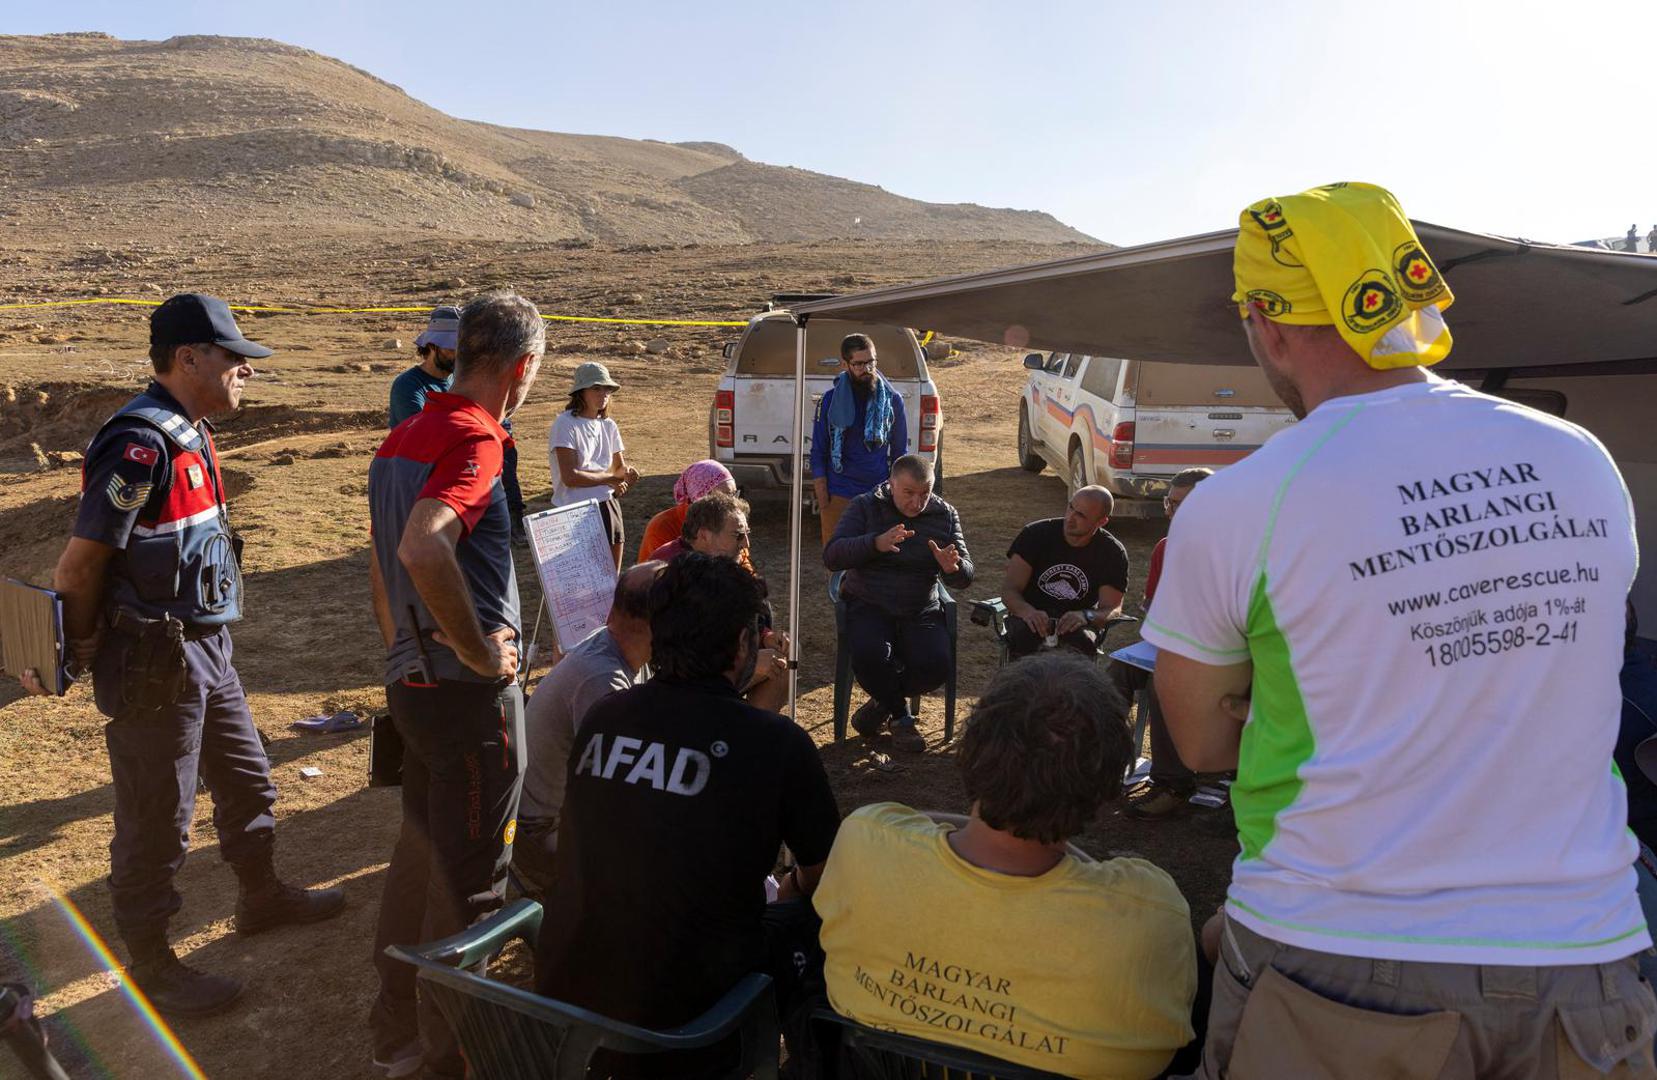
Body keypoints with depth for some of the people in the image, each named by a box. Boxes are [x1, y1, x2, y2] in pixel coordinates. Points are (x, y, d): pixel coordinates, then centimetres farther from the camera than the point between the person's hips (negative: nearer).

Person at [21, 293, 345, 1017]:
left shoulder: (189, 435, 9)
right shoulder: (142, 443, -22)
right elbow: (79, 564, -19)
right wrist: (70, 660, -5)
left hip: (204, 653, 9)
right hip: (154, 667, -9)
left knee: (247, 780, 22)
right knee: (156, 822, 5)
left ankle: (261, 897, 42)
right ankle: (150, 967, 23)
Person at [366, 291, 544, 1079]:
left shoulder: (403, 437, 12)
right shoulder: (472, 437, -18)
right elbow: (423, 549, -35)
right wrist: (483, 652, -24)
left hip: (411, 681, 9)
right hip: (471, 691, -9)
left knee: (420, 852, 22)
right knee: (469, 876, 5)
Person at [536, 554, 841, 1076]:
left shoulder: (601, 718, -3)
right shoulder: (779, 743, -15)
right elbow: (824, 875, 1)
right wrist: (795, 887, 25)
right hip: (678, 1016, -5)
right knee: (808, 915, 15)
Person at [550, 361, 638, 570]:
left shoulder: (608, 425, 9)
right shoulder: (566, 424, -11)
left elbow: (619, 467, 12)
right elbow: (570, 477, -18)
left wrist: (627, 472, -11)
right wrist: (610, 478, -10)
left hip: (609, 506, 6)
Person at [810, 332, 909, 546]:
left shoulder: (892, 400, 4)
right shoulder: (830, 400, 1)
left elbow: (900, 455, 10)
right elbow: (818, 454, 3)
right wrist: (823, 504, -4)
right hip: (839, 497, -1)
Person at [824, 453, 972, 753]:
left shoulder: (945, 515, 4)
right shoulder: (865, 507, -2)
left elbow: (965, 578, 0)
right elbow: (831, 556, -15)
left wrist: (953, 568, -26)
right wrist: (876, 543, -31)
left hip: (921, 612, 2)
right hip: (869, 606, -2)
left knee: (936, 665, -26)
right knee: (870, 656, -33)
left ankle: (882, 702, 6)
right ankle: (901, 717, -1)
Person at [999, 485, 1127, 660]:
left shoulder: (1113, 552, -3)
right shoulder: (1036, 534, -6)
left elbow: (1113, 608, -5)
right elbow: (1009, 589, -9)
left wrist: (1086, 616, -29)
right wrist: (1028, 612, -32)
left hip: (1075, 621, 1)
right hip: (1031, 615, 0)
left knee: (1082, 640, -34)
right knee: (1023, 634, -35)